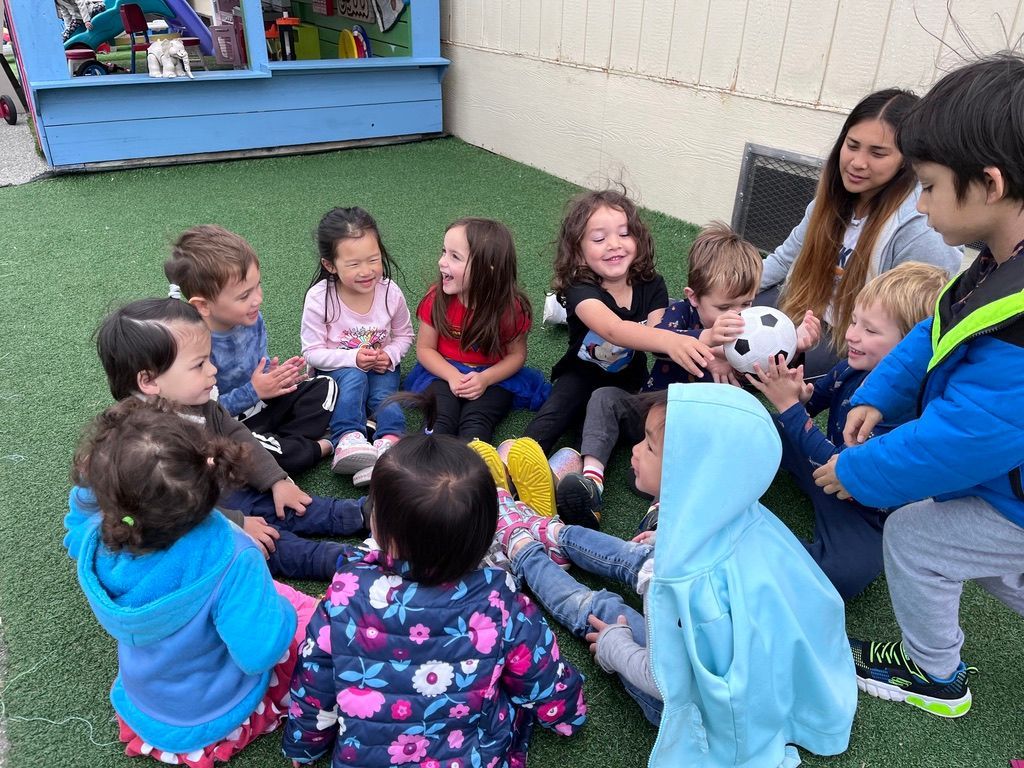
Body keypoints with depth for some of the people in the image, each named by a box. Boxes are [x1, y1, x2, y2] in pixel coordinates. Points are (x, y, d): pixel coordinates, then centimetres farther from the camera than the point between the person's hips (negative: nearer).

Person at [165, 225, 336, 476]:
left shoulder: (251, 318, -9)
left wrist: (274, 375, -13)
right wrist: (253, 391, -25)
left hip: (262, 403, 7)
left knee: (325, 386, 3)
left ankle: (285, 443, -13)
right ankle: (318, 448, -12)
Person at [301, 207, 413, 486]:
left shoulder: (390, 292, -13)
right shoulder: (319, 298, -20)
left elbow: (404, 336, 3)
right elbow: (312, 352, -14)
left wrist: (389, 355, -17)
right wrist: (353, 358, -27)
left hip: (380, 367, 3)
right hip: (337, 368, -2)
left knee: (384, 391, -27)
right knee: (354, 377, -33)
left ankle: (389, 442, -42)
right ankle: (348, 440, -41)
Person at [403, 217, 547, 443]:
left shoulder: (510, 307, -13)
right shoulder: (437, 299, -10)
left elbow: (517, 354, -4)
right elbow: (425, 348, -2)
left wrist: (485, 379, -21)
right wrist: (453, 376, -20)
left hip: (493, 378, -1)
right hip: (445, 373, 1)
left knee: (476, 421, -29)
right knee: (441, 418, -27)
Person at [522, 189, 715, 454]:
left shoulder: (652, 286, -11)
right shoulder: (580, 290, -25)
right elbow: (613, 330, -46)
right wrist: (668, 340, -65)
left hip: (629, 381, 4)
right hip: (582, 374, -4)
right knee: (552, 418, -30)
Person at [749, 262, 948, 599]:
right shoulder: (855, 365, -12)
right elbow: (819, 395, 8)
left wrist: (789, 405, -31)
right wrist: (800, 392, -18)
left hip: (861, 504, -7)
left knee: (844, 574, -34)